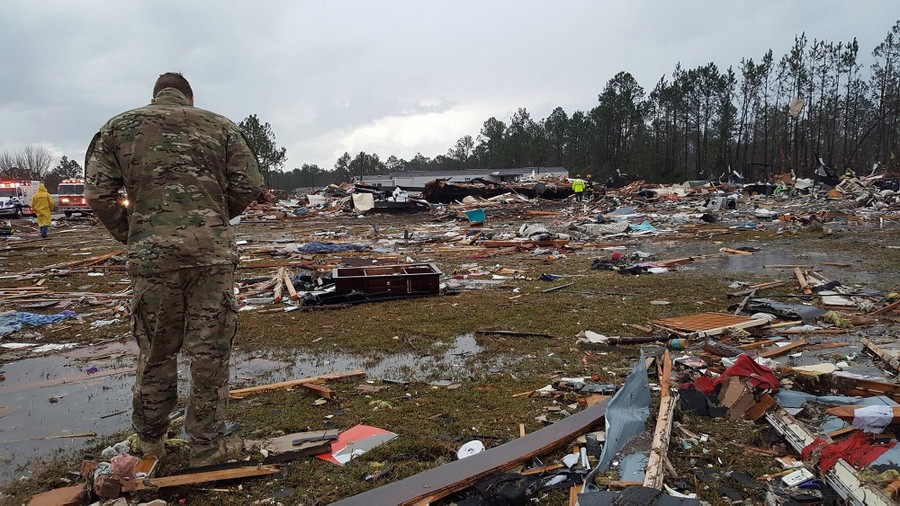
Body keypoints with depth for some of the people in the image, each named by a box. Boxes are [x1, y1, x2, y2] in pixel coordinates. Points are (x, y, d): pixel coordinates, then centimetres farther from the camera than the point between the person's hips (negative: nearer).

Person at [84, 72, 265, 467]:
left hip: (151, 254, 1)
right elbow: (250, 184, 4)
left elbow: (98, 194, 4)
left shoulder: (119, 127, 12)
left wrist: (130, 235, 15)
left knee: (156, 349, 15)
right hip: (213, 252, -1)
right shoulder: (219, 125, 11)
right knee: (209, 352, 6)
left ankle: (150, 438, 30)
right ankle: (205, 445, 15)